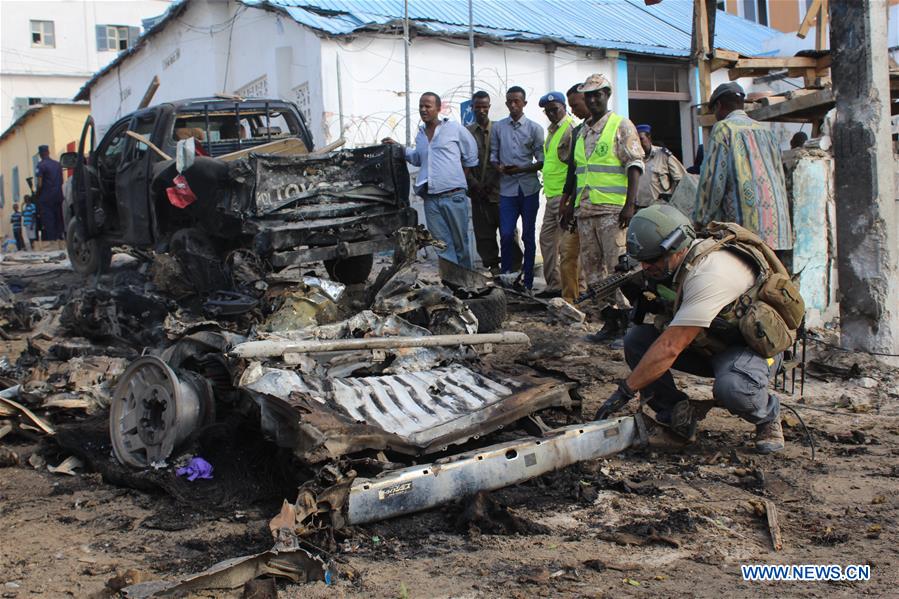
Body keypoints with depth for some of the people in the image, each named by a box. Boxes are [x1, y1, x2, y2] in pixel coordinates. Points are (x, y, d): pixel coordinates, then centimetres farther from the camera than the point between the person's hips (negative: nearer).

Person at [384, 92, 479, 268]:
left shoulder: (454, 128, 0)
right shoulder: (420, 135, 16)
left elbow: (471, 154, 8)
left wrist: (461, 175, 11)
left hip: (454, 195, -5)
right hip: (431, 199, 5)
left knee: (461, 242, 3)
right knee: (442, 243, 4)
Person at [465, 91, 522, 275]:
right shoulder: (466, 132, 8)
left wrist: (491, 183, -7)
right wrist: (474, 184, -5)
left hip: (498, 188, -2)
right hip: (478, 191, 2)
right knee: (483, 230, 3)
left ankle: (515, 264, 4)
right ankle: (492, 264, 13)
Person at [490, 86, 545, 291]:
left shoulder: (534, 128, 1)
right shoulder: (498, 128, 7)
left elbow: (541, 161, 0)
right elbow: (493, 155, 11)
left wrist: (521, 169, -14)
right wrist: (499, 167, -10)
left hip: (528, 188, -1)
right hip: (507, 189, 1)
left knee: (528, 236, 6)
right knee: (506, 235, -5)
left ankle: (527, 282, 12)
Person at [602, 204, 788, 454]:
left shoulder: (710, 274, -33)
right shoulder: (673, 262, -7)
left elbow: (670, 347, -35)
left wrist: (624, 391, -31)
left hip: (755, 347, -8)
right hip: (707, 345, 8)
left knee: (732, 389, -40)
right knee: (637, 338, -12)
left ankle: (767, 414, -5)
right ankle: (676, 417, -2)